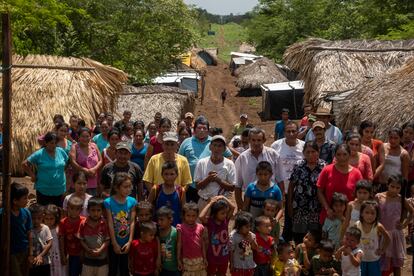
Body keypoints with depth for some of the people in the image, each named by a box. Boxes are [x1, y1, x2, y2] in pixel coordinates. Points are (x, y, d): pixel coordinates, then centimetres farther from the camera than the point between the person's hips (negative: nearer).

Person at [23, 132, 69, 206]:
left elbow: (67, 163, 17)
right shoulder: (39, 154, -10)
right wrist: (32, 175, -6)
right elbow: (25, 164, -5)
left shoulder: (61, 151, 1)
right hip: (43, 191, -3)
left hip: (59, 190, 3)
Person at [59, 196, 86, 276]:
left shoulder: (84, 221, -10)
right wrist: (63, 256, -3)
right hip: (70, 255, 0)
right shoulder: (63, 222, -8)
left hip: (81, 254, 0)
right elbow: (61, 240, -4)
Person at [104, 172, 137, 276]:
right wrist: (115, 244, -13)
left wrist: (130, 242, -12)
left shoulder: (132, 201, -6)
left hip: (126, 243, 2)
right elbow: (110, 224, -14)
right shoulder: (108, 202, -14)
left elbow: (132, 222, -7)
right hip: (114, 243, -2)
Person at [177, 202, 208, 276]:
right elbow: (179, 245, -6)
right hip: (186, 260, -3)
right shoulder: (181, 228, -9)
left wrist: (205, 258, 5)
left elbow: (203, 244, 5)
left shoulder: (200, 228, -1)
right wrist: (179, 260, -6)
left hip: (199, 259, 3)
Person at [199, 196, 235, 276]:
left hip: (224, 256, 3)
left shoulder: (225, 220, -8)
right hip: (212, 257, -3)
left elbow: (233, 207, -11)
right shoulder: (210, 221, -19)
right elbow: (201, 217, -39)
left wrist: (223, 198, -17)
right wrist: (211, 203, -31)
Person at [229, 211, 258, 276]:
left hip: (249, 265, 4)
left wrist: (251, 240, -24)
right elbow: (231, 251, -13)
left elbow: (255, 248, -7)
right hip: (238, 266, -4)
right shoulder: (233, 236, -20)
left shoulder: (251, 235, -7)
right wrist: (231, 264, -9)